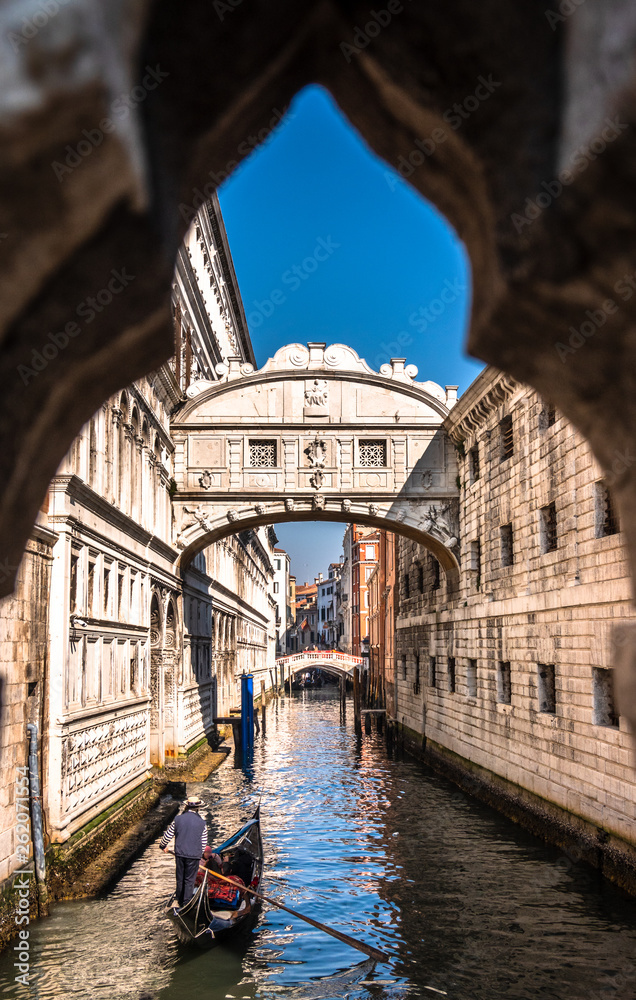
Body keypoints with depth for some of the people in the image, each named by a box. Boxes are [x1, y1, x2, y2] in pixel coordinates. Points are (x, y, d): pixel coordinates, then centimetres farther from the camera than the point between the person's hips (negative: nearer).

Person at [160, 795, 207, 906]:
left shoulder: (178, 819, -4)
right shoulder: (201, 822, -8)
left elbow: (168, 835, 6)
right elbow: (204, 843, 0)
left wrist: (163, 845, 26)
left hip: (180, 854, 2)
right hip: (194, 855, -2)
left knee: (180, 879, 17)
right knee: (189, 880, 7)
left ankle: (180, 901, 30)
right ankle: (186, 904, 10)